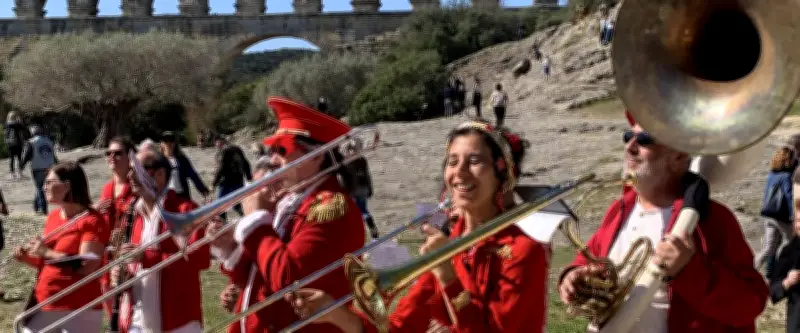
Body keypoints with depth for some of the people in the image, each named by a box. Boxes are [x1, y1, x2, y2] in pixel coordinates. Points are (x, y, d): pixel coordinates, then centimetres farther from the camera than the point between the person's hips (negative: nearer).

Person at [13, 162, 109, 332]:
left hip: (79, 311, -7)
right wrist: (28, 258, 3)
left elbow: (87, 267, -21)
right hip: (44, 306, 8)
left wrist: (47, 253, -19)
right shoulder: (52, 217, 12)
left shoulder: (92, 221, -11)